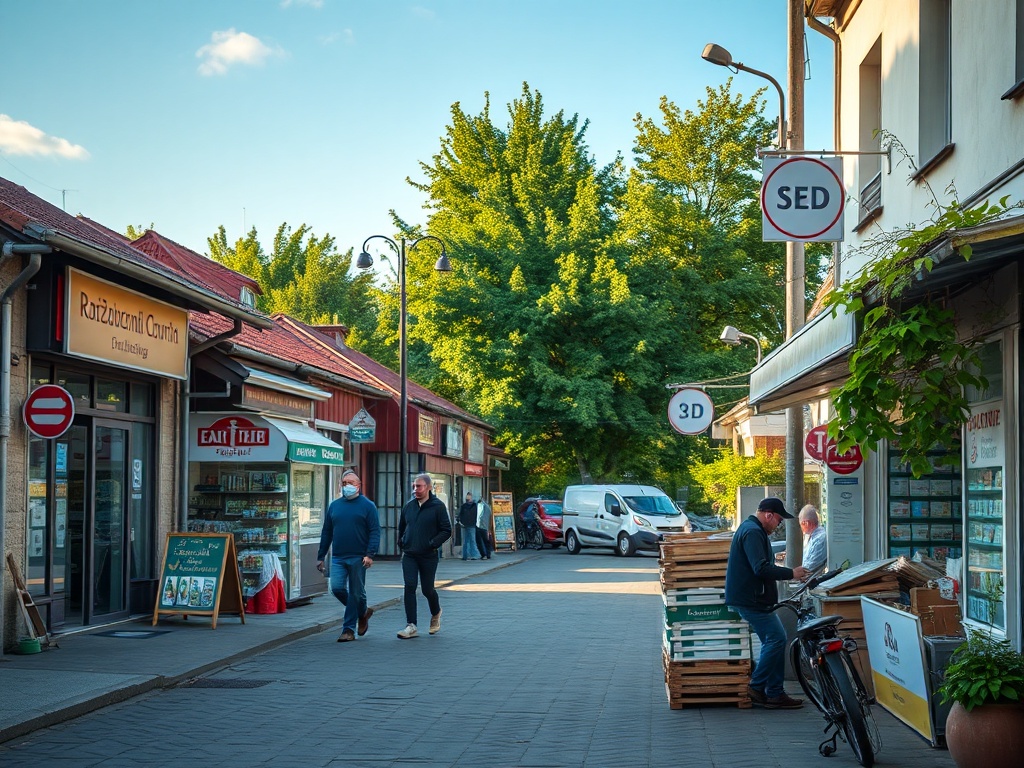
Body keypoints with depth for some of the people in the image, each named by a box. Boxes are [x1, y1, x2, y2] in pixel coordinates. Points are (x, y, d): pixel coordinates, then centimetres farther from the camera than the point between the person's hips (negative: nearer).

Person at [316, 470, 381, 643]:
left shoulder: (367, 506, 0)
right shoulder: (334, 505, 13)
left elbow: (375, 531, -6)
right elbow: (326, 533, 17)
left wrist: (370, 554, -18)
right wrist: (321, 557, 13)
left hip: (358, 558, -4)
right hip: (338, 557, 4)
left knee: (356, 593, 1)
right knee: (337, 588, -10)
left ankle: (348, 630, 14)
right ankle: (363, 612, 14)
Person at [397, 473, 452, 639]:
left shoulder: (438, 506, -7)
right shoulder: (409, 506, 7)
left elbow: (447, 530, -7)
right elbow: (401, 527, 23)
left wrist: (432, 544, -16)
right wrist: (401, 542, 11)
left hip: (428, 556, -3)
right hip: (409, 555, 3)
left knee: (427, 589, 7)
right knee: (409, 587, -9)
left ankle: (436, 614, 39)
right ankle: (411, 627, -10)